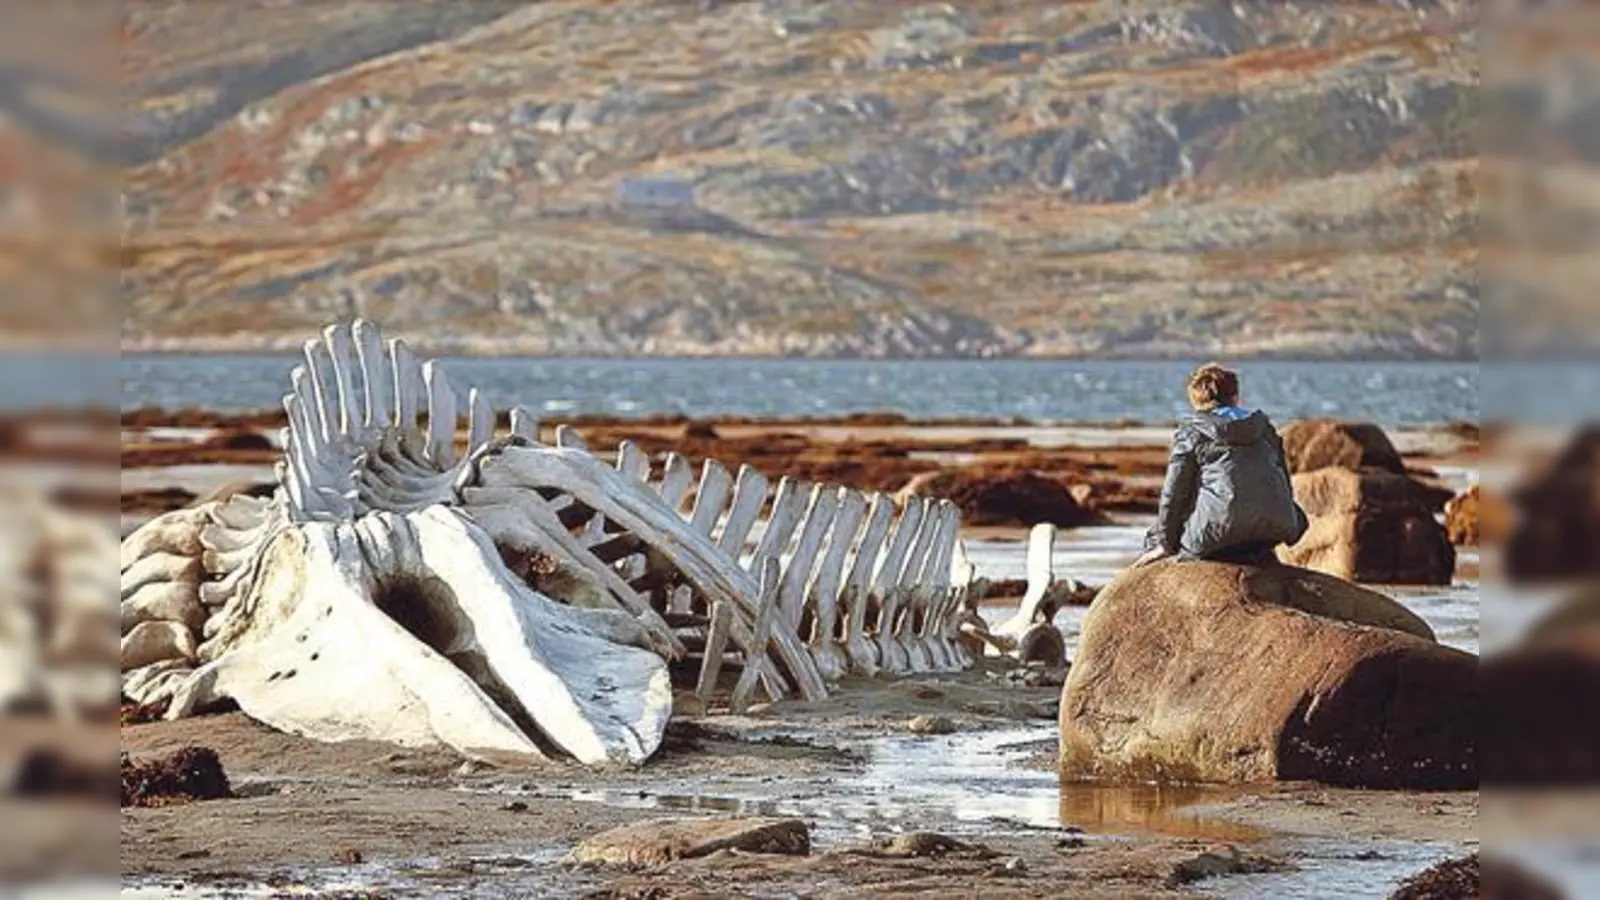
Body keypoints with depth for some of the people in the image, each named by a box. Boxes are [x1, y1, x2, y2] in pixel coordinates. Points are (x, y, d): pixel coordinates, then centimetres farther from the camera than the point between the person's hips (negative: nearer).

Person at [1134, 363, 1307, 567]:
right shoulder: (1264, 426, 20)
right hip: (1274, 528, 4)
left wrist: (1164, 543, 12)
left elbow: (1174, 491, 5)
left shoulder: (1191, 430, 7)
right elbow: (1286, 482, 25)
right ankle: (1257, 552, 8)